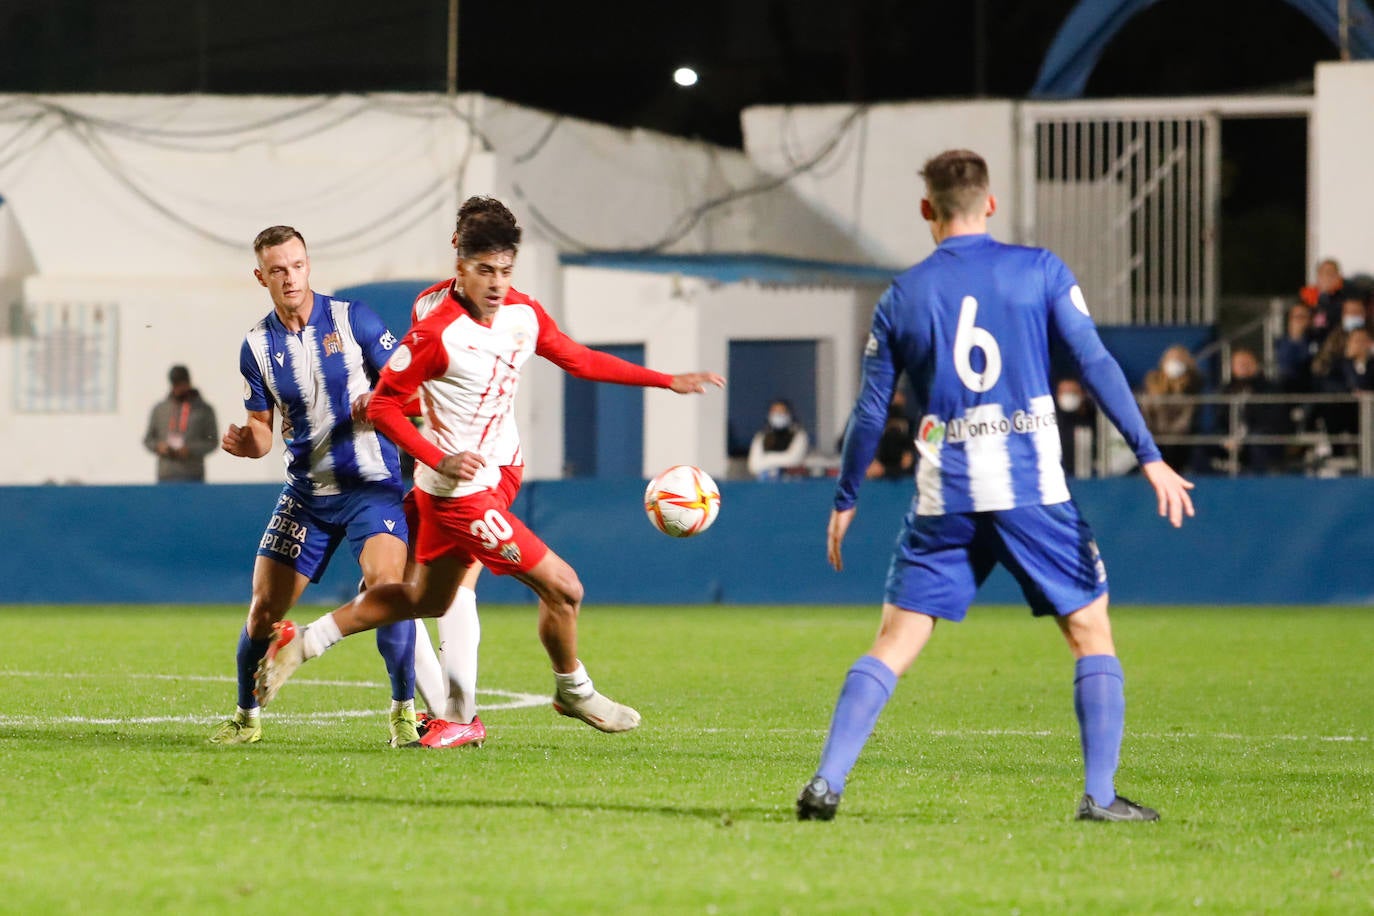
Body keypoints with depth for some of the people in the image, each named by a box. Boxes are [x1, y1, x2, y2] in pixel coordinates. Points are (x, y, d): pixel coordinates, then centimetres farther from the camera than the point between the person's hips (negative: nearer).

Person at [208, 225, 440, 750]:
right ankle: (247, 717, 22)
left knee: (387, 587, -24)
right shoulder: (257, 346, 2)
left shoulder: (352, 319, -5)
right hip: (305, 494, 3)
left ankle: (404, 713, -12)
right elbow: (262, 430, 9)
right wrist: (246, 442, -15)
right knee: (264, 607, 1)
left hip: (371, 485, -3)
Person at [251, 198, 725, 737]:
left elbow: (580, 360, 13)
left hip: (501, 471, 8)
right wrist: (439, 459, -27)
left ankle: (301, 643, 29)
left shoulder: (523, 313, -2)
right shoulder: (437, 334, -23)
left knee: (426, 601, 21)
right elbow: (381, 406, -16)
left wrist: (668, 381, 12)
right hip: (464, 492, -8)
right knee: (562, 587, -4)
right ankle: (573, 691, 22)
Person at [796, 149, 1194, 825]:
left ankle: (827, 781, -5)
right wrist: (1149, 456, -6)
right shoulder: (1039, 270, 2)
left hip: (945, 499, 2)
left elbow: (870, 413, 9)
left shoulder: (900, 298, 7)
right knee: (1091, 631, 10)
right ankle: (1100, 795, 2)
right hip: (1033, 489, -1)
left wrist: (844, 502, 20)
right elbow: (1094, 365, -5)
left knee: (894, 643, 7)